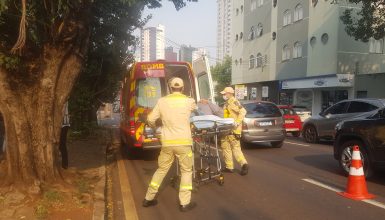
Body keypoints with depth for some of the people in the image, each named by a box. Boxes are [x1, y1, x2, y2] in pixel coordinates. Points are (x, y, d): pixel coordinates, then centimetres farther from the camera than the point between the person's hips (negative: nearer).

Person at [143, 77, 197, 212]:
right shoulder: (189, 101, -3)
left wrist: (154, 126, 27)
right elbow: (195, 108, 21)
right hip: (183, 142, -2)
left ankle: (148, 198, 28)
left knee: (161, 170, 19)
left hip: (167, 143, 3)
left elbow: (150, 120, 4)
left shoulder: (162, 101, 0)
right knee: (186, 171, 13)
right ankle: (185, 203, 14)